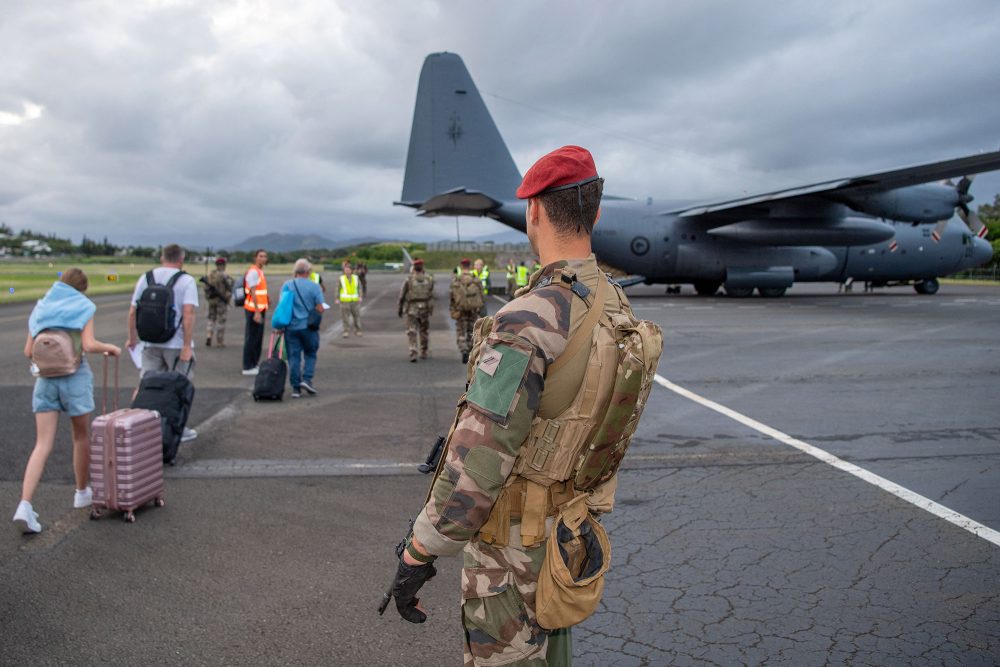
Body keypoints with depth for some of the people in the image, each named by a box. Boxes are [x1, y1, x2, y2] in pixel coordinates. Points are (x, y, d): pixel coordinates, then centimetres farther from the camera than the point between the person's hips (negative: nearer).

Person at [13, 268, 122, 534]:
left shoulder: (41, 308, 14)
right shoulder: (84, 307, 0)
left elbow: (28, 351, 11)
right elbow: (89, 344, -14)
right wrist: (111, 348, 4)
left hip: (46, 378, 4)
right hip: (75, 375, -4)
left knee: (43, 445, -1)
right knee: (81, 437, 15)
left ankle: (24, 506, -14)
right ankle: (82, 492, 29)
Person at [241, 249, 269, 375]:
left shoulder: (260, 271, 17)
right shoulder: (253, 271, -13)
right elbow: (253, 293, -19)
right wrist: (257, 312, -24)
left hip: (260, 309, 10)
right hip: (254, 310, -10)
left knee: (258, 339, 15)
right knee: (252, 338, -6)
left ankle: (254, 364, 23)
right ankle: (248, 367, -2)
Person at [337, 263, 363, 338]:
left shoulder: (356, 278, 4)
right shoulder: (341, 279, 0)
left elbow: (359, 287, 7)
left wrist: (360, 297, -5)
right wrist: (337, 299, -4)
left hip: (355, 300, 2)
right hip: (345, 301, -2)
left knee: (357, 316, 4)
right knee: (345, 317, -4)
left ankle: (357, 331, 15)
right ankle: (346, 332, 2)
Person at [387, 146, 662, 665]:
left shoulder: (528, 323, -29)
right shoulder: (619, 310, -1)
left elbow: (475, 467, -29)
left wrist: (418, 552, -16)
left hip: (514, 545, -8)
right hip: (572, 533, 8)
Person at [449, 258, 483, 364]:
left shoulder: (456, 280, -8)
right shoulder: (476, 280, -4)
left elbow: (452, 297, -6)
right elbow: (481, 296, -2)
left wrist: (452, 311, 3)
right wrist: (479, 309, 10)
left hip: (461, 311, -1)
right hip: (474, 310, 1)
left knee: (461, 333, 8)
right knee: (471, 332, 14)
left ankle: (464, 352, -10)